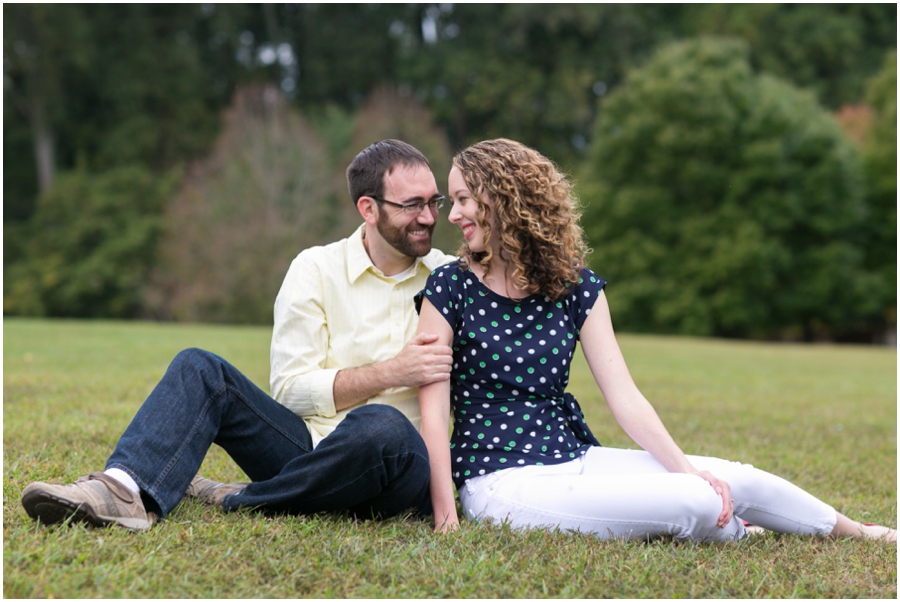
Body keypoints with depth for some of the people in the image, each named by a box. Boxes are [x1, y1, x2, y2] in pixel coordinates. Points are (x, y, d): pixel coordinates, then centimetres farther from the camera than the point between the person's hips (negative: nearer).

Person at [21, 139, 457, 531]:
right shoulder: (316, 269, 5)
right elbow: (290, 389, -4)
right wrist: (392, 372, -14)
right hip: (306, 442, 2)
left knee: (381, 425, -37)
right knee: (200, 369, -15)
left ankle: (238, 501, -19)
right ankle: (126, 490, -37)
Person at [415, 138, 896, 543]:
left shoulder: (576, 287, 5)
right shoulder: (450, 288, -5)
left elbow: (624, 396, 2)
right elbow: (433, 409, -9)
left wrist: (684, 467, -9)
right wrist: (445, 519, -16)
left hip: (575, 460, 5)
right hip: (500, 480, -5)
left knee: (738, 482, -4)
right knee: (695, 504, -21)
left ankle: (859, 534, 22)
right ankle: (736, 535, 16)